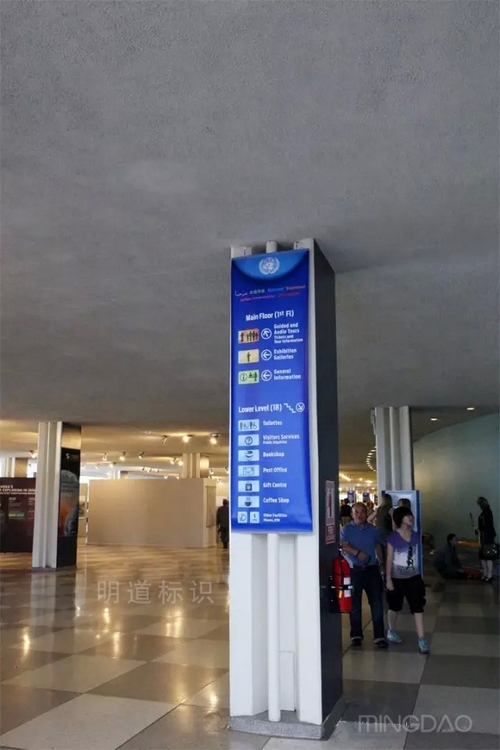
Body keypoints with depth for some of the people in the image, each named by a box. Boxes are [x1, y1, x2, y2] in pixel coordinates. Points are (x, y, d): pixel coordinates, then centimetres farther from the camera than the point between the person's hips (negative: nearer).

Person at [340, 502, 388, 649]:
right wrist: (357, 553, -29)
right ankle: (356, 635, 18)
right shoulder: (346, 529, -2)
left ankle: (379, 636, 6)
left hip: (372, 569, 2)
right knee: (355, 604, 6)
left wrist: (381, 562, 19)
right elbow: (343, 545, -16)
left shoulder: (373, 529, 7)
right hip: (354, 570, -2)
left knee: (377, 603, 0)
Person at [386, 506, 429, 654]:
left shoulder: (415, 536, 0)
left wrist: (419, 574, 15)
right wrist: (388, 579, -13)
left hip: (414, 577, 3)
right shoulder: (393, 538, -14)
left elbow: (416, 555, 10)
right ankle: (391, 631, 36)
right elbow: (389, 559, -11)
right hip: (397, 578, -3)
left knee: (418, 608, -3)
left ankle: (421, 639, 1)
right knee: (395, 607, 14)